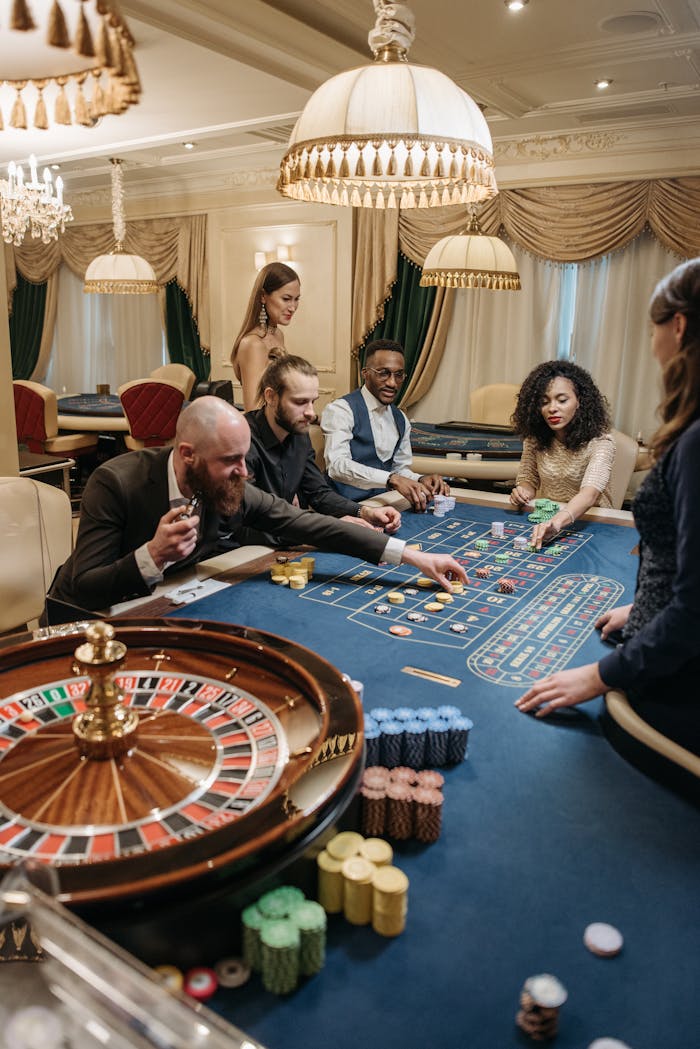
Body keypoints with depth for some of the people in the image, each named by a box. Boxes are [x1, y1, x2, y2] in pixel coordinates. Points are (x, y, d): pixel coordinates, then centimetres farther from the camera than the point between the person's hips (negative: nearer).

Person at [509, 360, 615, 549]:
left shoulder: (599, 441, -15)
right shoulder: (535, 438, -1)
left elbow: (590, 493, -31)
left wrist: (557, 521, -50)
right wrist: (523, 492, -12)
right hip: (545, 521, 5)